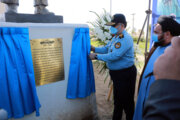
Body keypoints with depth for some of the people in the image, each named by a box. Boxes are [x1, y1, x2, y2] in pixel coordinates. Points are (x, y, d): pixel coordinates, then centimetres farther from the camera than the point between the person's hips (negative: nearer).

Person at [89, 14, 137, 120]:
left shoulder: (125, 38, -23)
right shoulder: (116, 37, 8)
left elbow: (114, 56, -29)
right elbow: (106, 49, 13)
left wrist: (96, 56, -23)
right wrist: (94, 48, -2)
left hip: (125, 74, -10)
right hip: (116, 73, 10)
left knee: (126, 101, 8)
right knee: (118, 99, 24)